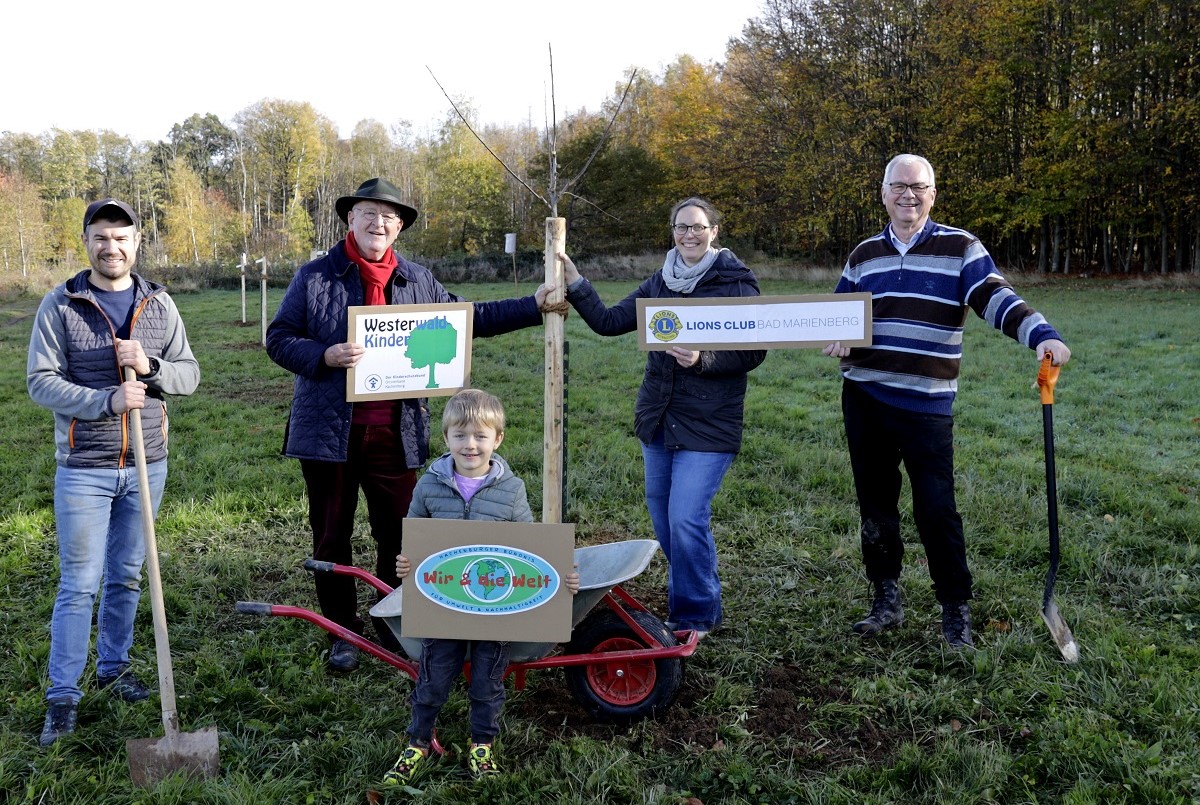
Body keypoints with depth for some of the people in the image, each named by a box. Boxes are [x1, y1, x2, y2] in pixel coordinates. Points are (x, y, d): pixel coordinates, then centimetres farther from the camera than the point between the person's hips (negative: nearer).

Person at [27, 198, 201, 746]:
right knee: (78, 585, 0)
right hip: (83, 469, -3)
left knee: (126, 577, 14)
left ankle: (113, 669, 32)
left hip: (147, 465, 3)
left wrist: (150, 366, -17)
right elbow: (41, 382, -9)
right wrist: (107, 400, -23)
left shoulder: (159, 304, 4)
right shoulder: (60, 305, -5)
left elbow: (190, 374, 3)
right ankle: (63, 696, 11)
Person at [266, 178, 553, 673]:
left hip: (396, 433, 2)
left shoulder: (418, 281, 10)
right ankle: (344, 633, 25)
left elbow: (469, 317, 16)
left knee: (400, 536, 7)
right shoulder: (314, 277, 1)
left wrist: (534, 306, 10)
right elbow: (278, 339, 0)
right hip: (329, 432, -2)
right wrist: (325, 356, -18)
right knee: (331, 537, 9)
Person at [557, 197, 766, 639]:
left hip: (709, 424, -6)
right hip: (658, 417, 6)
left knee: (685, 519, -11)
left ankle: (694, 618, 10)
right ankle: (702, 599, 34)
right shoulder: (660, 282, 9)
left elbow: (754, 351, -10)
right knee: (662, 517, 14)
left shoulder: (736, 283, -7)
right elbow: (608, 322, 5)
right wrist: (574, 283, -5)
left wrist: (703, 360, -24)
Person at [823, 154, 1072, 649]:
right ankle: (886, 600, 24)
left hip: (927, 405, -4)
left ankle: (956, 609, 10)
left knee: (936, 509, -5)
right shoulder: (864, 255, 13)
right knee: (875, 505, 11)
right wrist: (833, 338, -1)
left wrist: (1042, 335, -29)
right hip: (862, 399, 4)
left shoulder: (961, 249, -1)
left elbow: (997, 299, -12)